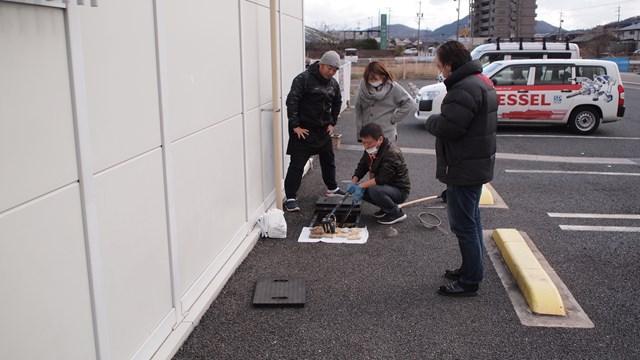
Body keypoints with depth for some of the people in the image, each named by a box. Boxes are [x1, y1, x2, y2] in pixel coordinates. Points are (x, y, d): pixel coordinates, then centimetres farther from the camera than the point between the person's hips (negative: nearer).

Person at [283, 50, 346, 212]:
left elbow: (337, 103, 24)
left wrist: (332, 123, 16)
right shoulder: (303, 79, -15)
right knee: (297, 164, -6)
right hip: (303, 130, -7)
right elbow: (291, 101, -19)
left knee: (329, 160, 19)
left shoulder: (333, 83, 7)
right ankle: (290, 198, 0)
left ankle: (332, 188, 39)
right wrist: (295, 126, -20)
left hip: (323, 130, 7)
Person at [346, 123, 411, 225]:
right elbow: (361, 167, 5)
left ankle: (397, 213, -11)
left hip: (400, 190, -9)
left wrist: (361, 186, -35)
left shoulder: (392, 153, -27)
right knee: (359, 190, -3)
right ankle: (386, 208, 11)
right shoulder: (370, 150, 1)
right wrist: (353, 183, -14)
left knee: (375, 190, -34)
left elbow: (382, 178, -33)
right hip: (384, 186, 9)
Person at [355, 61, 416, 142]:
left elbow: (410, 104, -8)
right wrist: (359, 132, 1)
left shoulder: (392, 87, -7)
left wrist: (394, 118, -7)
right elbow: (358, 110, 4)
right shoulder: (363, 86, 1)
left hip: (386, 136, -3)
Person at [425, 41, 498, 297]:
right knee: (471, 221, 21)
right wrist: (438, 121, 3)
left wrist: (432, 120, -7)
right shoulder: (480, 81, 12)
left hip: (464, 170, -11)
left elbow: (446, 128, -28)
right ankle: (471, 269, 35)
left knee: (464, 224, -2)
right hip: (476, 166, 11)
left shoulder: (465, 89, -23)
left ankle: (470, 281, 8)